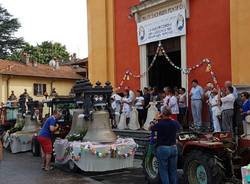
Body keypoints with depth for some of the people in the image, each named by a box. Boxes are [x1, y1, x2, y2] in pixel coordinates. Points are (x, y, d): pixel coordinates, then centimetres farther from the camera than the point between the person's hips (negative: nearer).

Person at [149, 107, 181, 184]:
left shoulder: (159, 124, -16)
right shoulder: (174, 123, -2)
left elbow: (150, 128, 2)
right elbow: (179, 127, 22)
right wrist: (170, 118, 26)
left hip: (162, 149, -4)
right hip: (173, 148, 4)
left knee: (163, 170, 5)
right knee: (173, 170, 13)